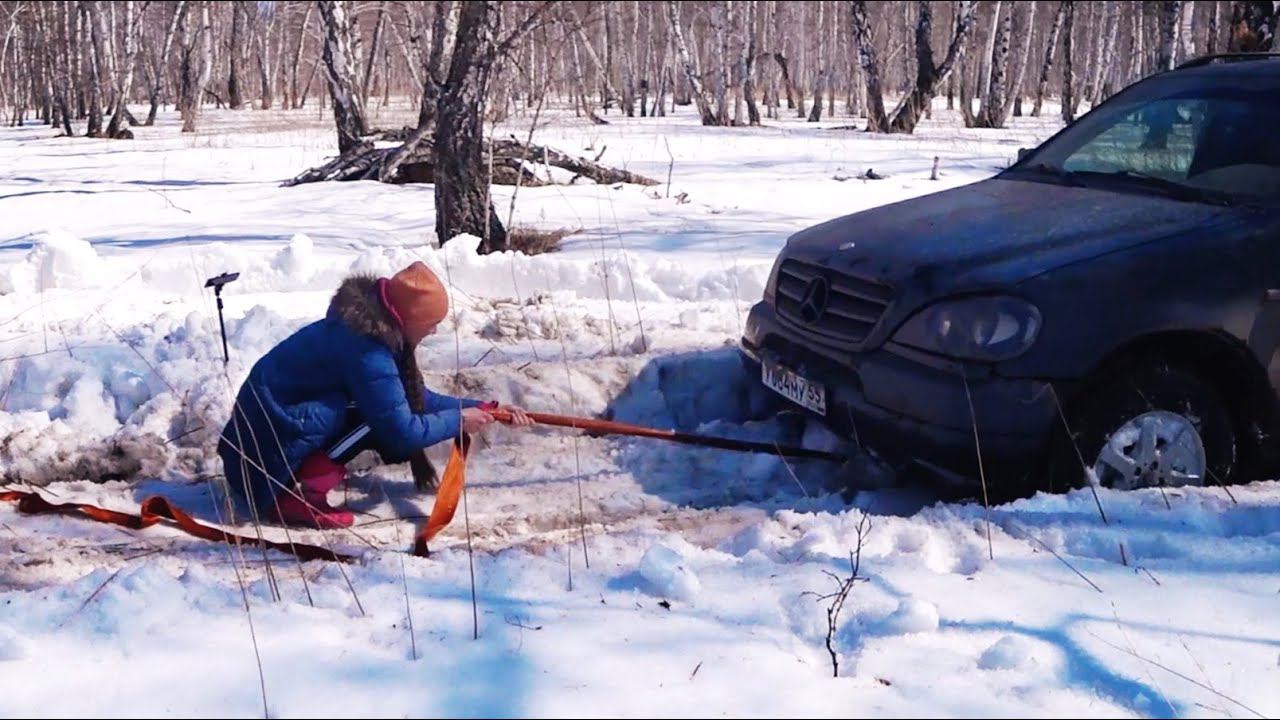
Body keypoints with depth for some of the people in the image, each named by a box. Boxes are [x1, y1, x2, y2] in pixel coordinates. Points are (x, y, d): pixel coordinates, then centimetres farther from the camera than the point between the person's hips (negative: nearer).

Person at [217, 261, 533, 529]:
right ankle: (298, 494, -17)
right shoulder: (367, 349, -25)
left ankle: (288, 483, 5)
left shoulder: (370, 328, 4)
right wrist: (458, 420, -7)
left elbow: (417, 397, 12)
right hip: (266, 444, -10)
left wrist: (483, 408, 9)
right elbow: (403, 432, -21)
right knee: (382, 411, -17)